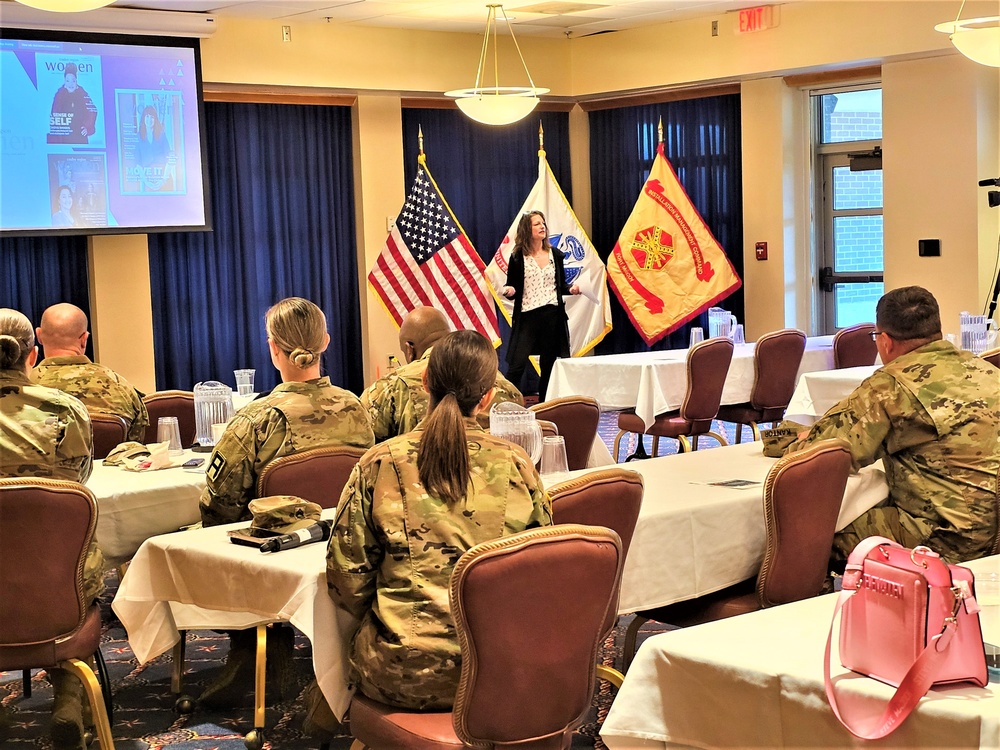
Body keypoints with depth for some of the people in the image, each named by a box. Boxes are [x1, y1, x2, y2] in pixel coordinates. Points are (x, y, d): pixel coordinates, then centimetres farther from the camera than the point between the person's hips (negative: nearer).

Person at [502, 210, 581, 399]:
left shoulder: (555, 255, 9)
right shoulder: (517, 257, 0)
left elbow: (560, 285, 15)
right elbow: (511, 288, 3)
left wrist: (571, 289, -5)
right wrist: (509, 291, -19)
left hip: (552, 315, 3)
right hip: (527, 315, -3)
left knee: (548, 366, 7)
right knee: (517, 365, -9)